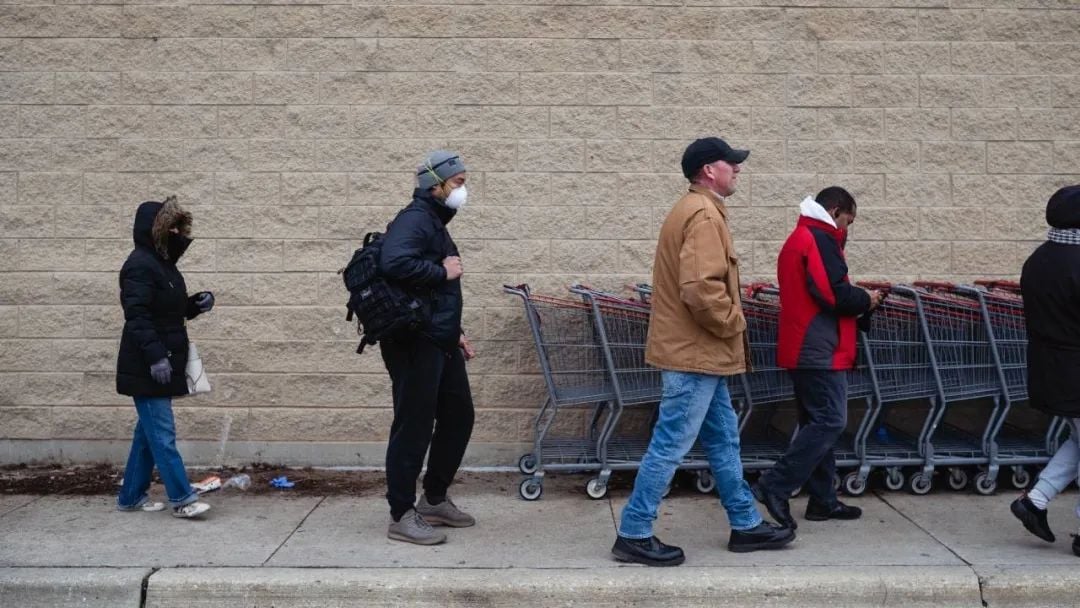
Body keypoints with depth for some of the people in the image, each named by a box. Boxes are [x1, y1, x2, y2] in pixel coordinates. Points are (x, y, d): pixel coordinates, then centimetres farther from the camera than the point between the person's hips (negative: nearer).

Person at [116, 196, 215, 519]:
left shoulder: (162, 262, 15)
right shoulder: (140, 264, -15)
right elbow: (137, 316, -23)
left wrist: (197, 304, 4)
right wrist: (155, 356, -28)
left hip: (162, 364, 10)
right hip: (146, 367, -10)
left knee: (149, 431, 13)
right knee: (162, 434, -6)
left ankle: (131, 496, 21)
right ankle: (182, 499, -4)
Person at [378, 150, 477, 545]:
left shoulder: (437, 223, 19)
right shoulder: (414, 219, -13)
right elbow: (394, 262, -33)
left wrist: (456, 333, 22)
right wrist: (442, 272, -20)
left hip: (440, 344, 10)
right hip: (414, 344, -10)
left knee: (458, 416, 15)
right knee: (414, 426, -5)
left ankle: (434, 500, 29)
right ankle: (402, 516, 5)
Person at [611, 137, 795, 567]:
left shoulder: (693, 210, 17)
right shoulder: (703, 215, -17)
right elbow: (701, 288, -28)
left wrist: (726, 324, 14)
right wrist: (734, 323, -13)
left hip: (698, 350, 11)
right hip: (695, 352, -11)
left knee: (723, 440, 17)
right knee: (670, 445, -5)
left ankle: (746, 525, 27)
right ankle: (634, 535, 3)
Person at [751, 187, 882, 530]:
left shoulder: (798, 239, 21)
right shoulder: (821, 240, -11)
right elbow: (834, 294, -21)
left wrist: (857, 303, 13)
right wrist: (867, 300, -3)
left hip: (802, 349, 11)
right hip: (820, 350, -11)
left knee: (817, 423, 13)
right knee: (830, 421, -11)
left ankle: (822, 500, 17)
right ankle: (774, 487, -14)